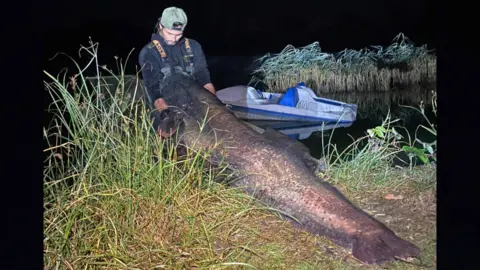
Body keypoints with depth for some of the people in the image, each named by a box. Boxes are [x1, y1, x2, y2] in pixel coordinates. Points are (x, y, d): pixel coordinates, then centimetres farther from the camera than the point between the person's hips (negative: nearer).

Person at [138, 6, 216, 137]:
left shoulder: (193, 46, 7)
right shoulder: (148, 52, -4)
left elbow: (204, 77, 0)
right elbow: (152, 87, -12)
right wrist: (165, 113, -29)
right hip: (165, 105, -3)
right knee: (167, 132, -27)